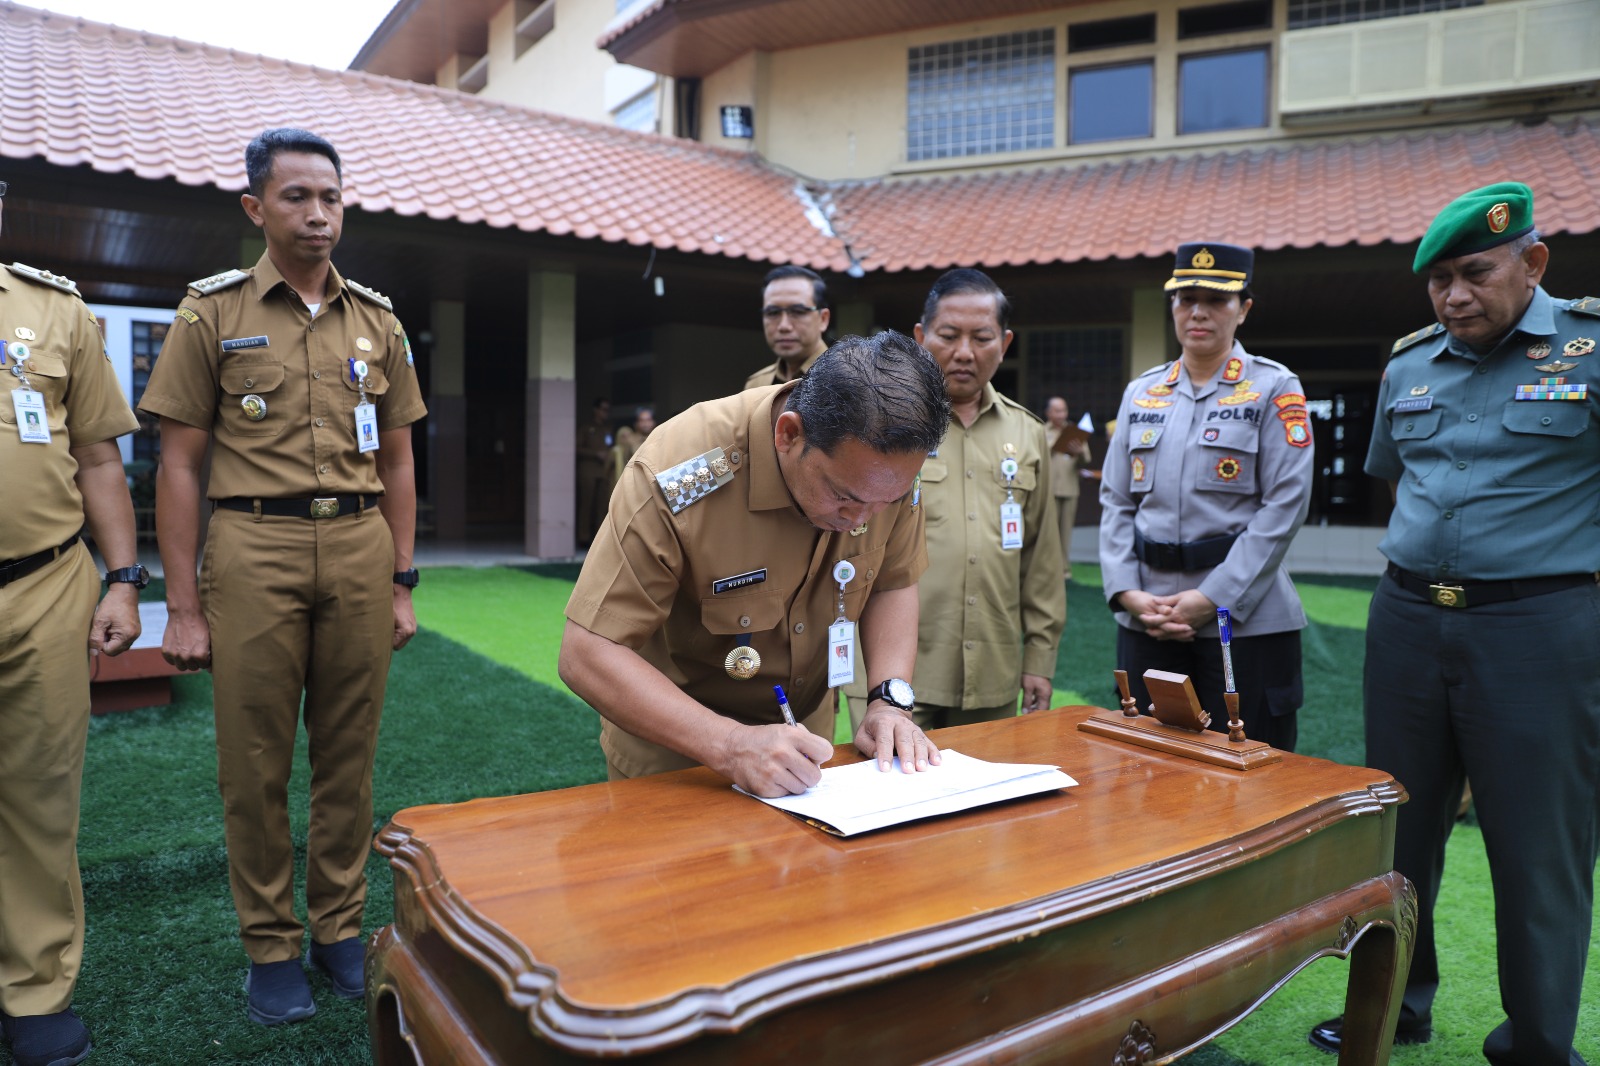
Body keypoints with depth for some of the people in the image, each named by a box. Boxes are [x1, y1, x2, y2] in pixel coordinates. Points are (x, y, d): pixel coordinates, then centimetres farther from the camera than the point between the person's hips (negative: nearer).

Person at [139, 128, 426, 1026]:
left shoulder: (378, 321, 11)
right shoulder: (212, 313, 3)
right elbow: (180, 463, 1)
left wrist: (402, 583, 9)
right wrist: (184, 605, -3)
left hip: (360, 550, 3)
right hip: (253, 552, -2)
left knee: (350, 752, 9)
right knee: (256, 761, 5)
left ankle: (342, 926, 25)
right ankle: (271, 945, 22)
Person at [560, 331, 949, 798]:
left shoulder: (887, 471, -16)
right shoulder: (681, 477, -30)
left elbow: (892, 584, -1)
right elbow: (586, 655, -28)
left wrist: (890, 700, -17)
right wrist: (731, 745, -37)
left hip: (803, 730, 3)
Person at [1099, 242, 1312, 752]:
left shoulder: (1273, 389, -1)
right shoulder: (1141, 393, 11)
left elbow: (1284, 506, -9)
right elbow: (1115, 502, 8)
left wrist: (1212, 598, -14)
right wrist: (1127, 593, -5)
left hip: (1245, 619, -4)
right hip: (1146, 623, 4)